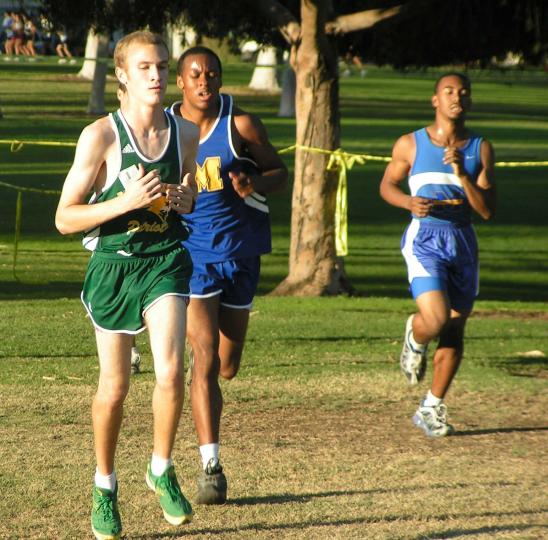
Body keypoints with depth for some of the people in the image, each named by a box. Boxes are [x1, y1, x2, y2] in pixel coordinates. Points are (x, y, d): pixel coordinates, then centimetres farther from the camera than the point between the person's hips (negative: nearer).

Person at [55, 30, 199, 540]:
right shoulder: (100, 136, -12)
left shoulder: (185, 133, 0)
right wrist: (128, 201, -23)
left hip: (166, 259, 2)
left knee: (170, 370, -18)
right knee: (114, 387, 6)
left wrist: (183, 199, -4)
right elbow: (64, 218, -11)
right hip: (113, 263, -2)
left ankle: (162, 470, 6)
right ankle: (105, 487, 29)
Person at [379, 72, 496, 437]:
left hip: (464, 243, 3)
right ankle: (415, 340, 17)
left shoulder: (481, 149, 4)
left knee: (454, 330, 7)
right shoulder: (410, 145, 0)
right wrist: (409, 202, -8)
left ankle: (432, 408, 21)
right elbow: (388, 185, 13)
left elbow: (488, 210, -2)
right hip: (425, 239, -3)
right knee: (436, 319, -21)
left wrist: (462, 173, -16)